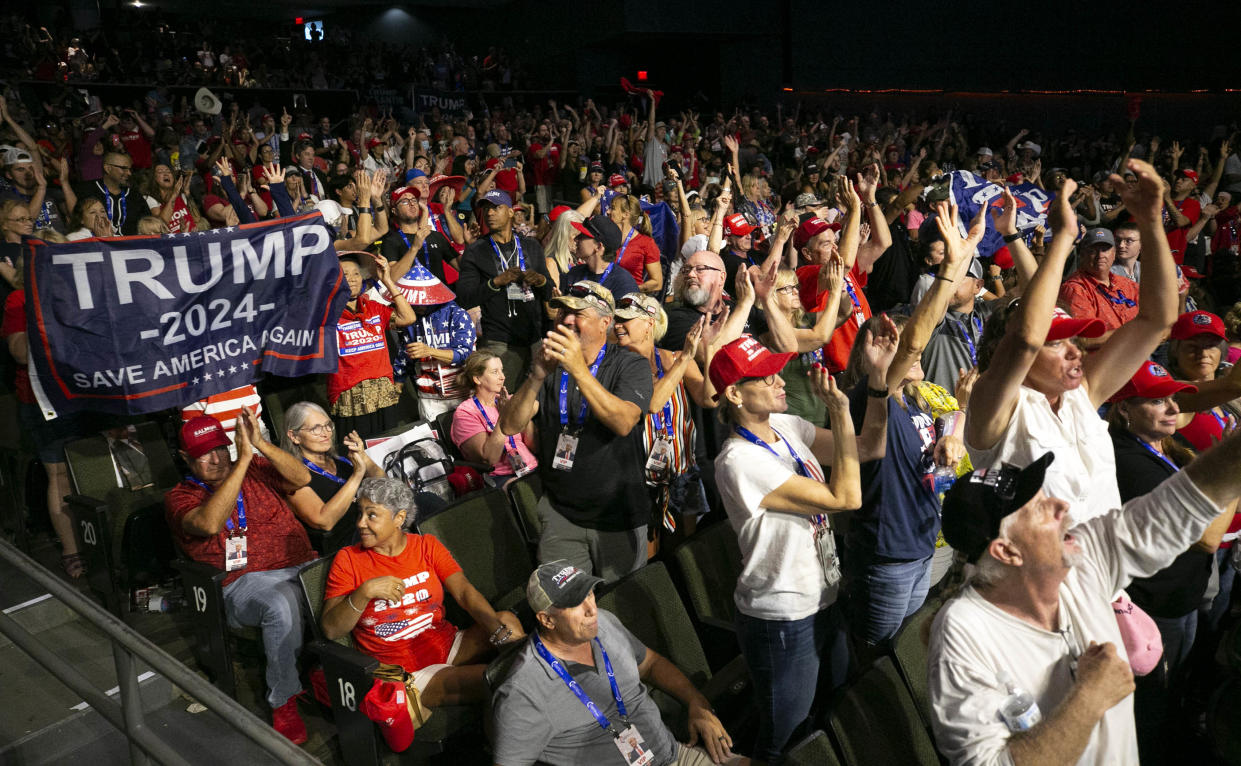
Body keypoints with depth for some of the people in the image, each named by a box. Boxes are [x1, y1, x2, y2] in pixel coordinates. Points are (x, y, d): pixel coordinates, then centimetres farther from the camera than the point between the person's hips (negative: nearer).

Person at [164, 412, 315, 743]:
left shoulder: (255, 469, 15)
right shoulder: (179, 497, 4)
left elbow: (301, 478, -2)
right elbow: (209, 524, -19)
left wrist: (261, 446, -16)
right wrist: (243, 460, -21)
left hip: (303, 565, 4)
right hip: (246, 582, -3)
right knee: (281, 604, -36)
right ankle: (284, 702, -19)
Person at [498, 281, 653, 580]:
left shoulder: (630, 365, -7)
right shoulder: (550, 364, 1)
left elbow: (624, 423, -26)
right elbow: (509, 426, -11)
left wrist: (580, 370, -35)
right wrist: (536, 377, -27)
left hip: (619, 518, -1)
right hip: (560, 513, 2)